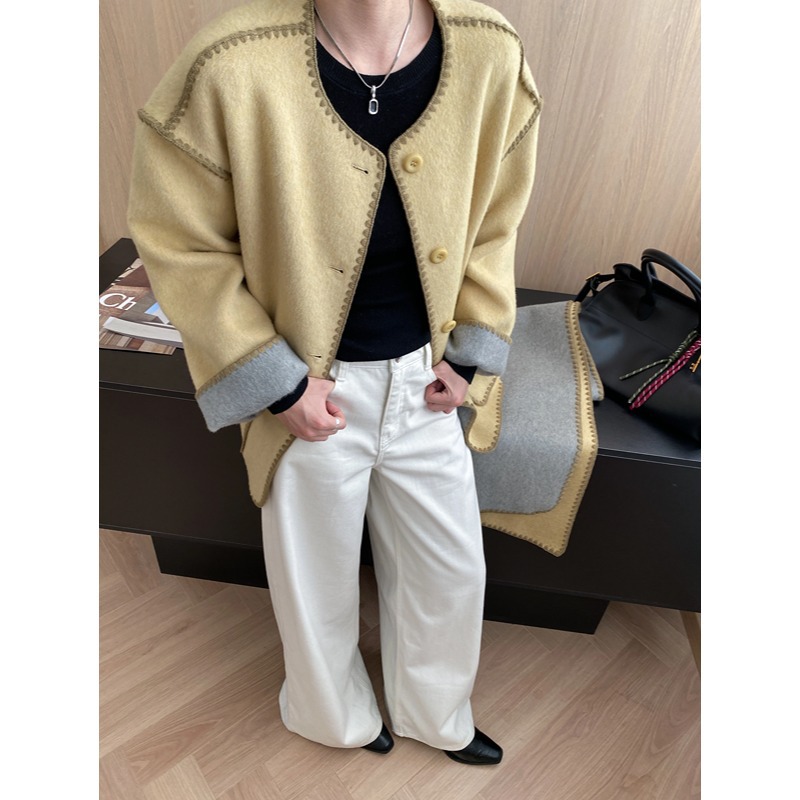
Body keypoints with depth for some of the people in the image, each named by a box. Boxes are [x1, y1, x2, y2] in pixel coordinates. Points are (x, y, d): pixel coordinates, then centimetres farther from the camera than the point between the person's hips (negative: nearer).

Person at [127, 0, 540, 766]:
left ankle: (433, 712, 56)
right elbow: (178, 240, -10)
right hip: (314, 389, -3)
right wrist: (276, 384, -13)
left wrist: (468, 353, 0)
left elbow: (494, 221, 4)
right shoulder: (231, 66, -20)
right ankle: (335, 713, 58)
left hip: (424, 380, 4)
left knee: (451, 566, 20)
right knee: (317, 573, 20)